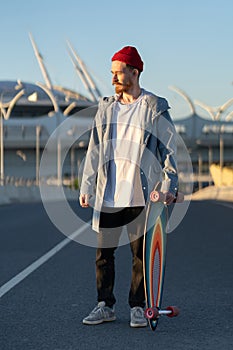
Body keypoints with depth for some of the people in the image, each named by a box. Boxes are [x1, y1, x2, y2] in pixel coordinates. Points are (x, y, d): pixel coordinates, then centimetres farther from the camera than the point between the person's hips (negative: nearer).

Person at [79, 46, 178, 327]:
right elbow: (94, 150, 13)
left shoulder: (156, 108, 0)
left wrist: (171, 186, -10)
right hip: (108, 196, 4)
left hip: (141, 196, -3)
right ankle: (105, 306, 15)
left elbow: (169, 149, 0)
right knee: (104, 252, 5)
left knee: (141, 253, 3)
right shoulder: (106, 107, 12)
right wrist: (87, 187, 9)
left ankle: (138, 307, 15)